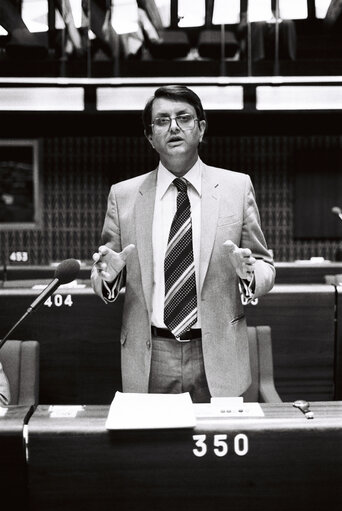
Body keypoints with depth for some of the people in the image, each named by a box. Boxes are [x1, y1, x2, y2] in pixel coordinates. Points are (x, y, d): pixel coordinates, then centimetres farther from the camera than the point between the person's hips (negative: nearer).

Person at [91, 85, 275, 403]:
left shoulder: (237, 187, 3)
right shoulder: (123, 195, 4)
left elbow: (266, 269, 4)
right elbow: (104, 287, 7)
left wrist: (248, 272, -17)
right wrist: (107, 273, -15)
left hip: (218, 358, 0)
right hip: (149, 361, 0)